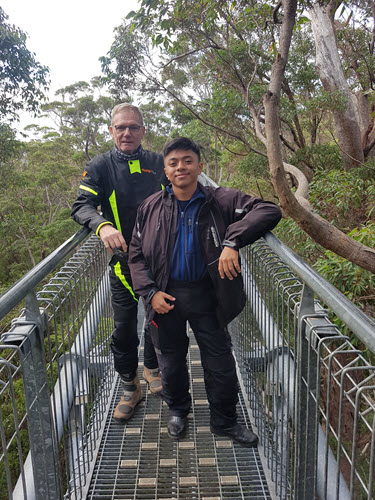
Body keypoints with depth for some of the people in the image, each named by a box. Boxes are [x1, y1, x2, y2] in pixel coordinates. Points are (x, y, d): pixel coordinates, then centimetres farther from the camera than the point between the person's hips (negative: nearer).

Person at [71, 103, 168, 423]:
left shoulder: (158, 163, 5)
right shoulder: (100, 167, -2)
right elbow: (82, 206, -13)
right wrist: (103, 226, -34)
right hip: (124, 260, -2)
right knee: (124, 328, 3)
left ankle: (152, 368, 42)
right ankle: (130, 388, 24)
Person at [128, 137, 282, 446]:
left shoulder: (220, 201, -10)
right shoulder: (152, 207, -2)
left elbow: (269, 211, -21)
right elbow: (136, 255, 3)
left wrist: (232, 242, -34)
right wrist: (151, 292, -11)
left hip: (205, 295, -1)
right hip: (166, 296, 2)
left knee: (220, 361, 9)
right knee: (171, 360, 18)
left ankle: (225, 421, 35)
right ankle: (178, 410, 47)